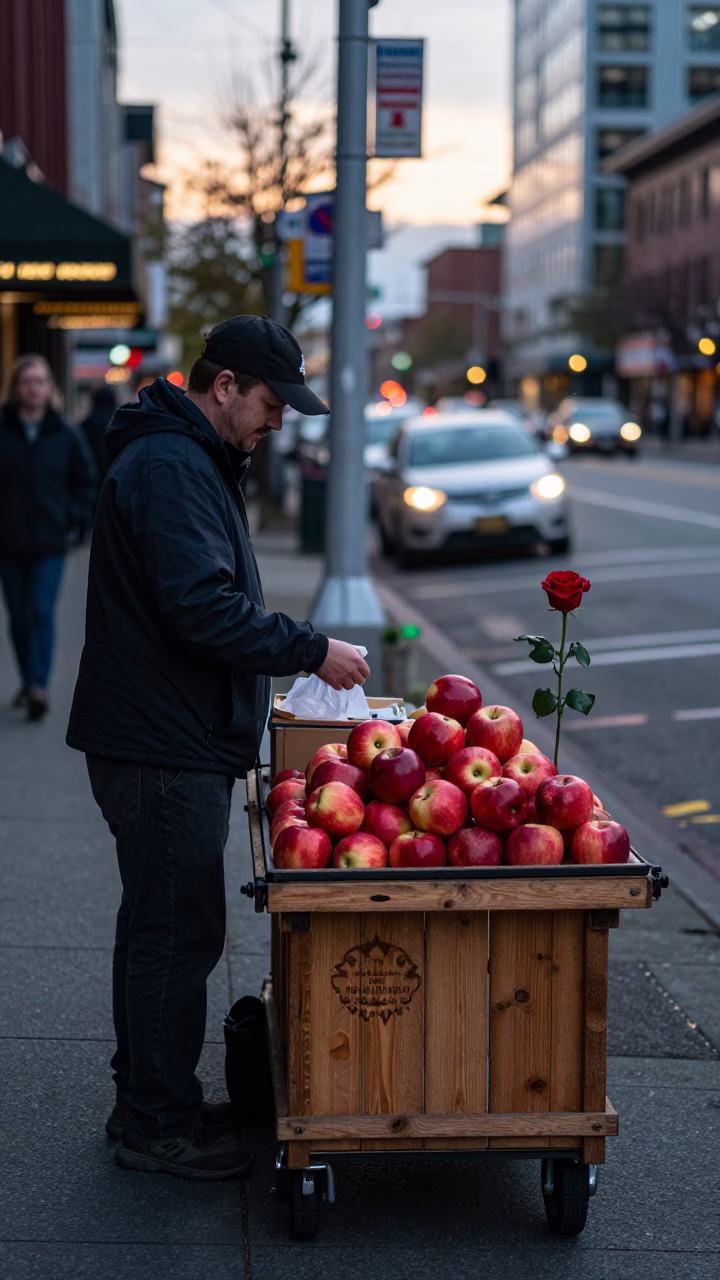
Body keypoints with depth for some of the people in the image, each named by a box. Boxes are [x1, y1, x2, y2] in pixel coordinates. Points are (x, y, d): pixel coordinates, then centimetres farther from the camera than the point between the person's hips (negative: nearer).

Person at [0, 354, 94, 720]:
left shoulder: (63, 435, 2)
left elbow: (83, 481, 13)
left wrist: (77, 521, 2)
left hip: (50, 543, -1)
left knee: (42, 614, -12)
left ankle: (38, 687, -16)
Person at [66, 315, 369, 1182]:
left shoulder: (190, 461, 18)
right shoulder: (170, 467, -17)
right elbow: (201, 606, -26)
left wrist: (293, 653, 16)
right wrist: (311, 651, -19)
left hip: (173, 742, 11)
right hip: (163, 750, -11)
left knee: (158, 923, 17)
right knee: (178, 931, -3)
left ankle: (147, 1102, 29)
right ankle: (158, 1126, 7)